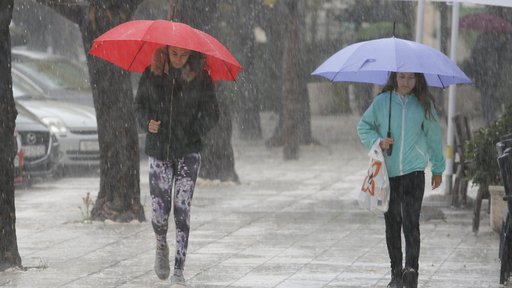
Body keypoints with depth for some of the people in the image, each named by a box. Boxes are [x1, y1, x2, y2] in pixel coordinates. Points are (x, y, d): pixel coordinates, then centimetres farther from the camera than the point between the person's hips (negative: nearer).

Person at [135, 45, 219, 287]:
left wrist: (198, 129, -17)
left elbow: (211, 113, 2)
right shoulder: (151, 75, 0)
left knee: (182, 208, -9)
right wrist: (147, 121, -9)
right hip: (159, 150, 1)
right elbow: (140, 104, 12)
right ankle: (161, 246, 32)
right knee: (159, 210, -3)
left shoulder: (200, 77, -3)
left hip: (188, 151, -1)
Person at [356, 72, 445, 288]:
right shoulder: (382, 101, 2)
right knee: (392, 222, 7)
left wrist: (438, 168, 18)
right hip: (388, 172, 2)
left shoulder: (424, 104, 3)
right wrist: (377, 141, -7)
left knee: (411, 221, -14)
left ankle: (411, 268, -21)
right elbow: (363, 126, 12)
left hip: (414, 171, -2)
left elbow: (433, 136, 13)